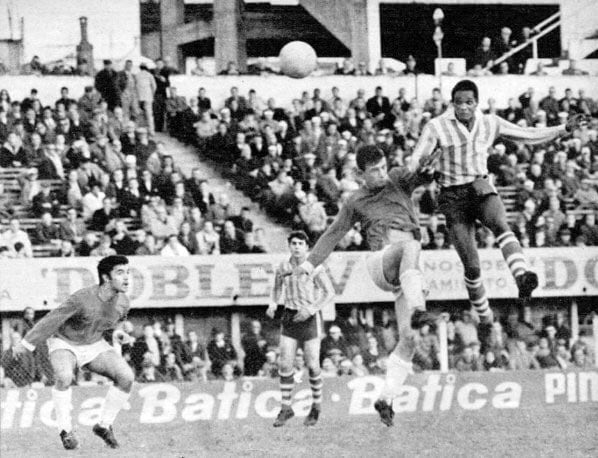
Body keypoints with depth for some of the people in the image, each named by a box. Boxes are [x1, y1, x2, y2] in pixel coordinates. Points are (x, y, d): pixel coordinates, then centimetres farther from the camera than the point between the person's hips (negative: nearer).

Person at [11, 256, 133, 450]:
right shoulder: (82, 299, -32)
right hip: (64, 343, -5)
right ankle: (66, 431, -18)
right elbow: (52, 320, -21)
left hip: (94, 346, 5)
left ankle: (104, 425, 0)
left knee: (126, 377, -17)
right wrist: (27, 344, -14)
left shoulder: (123, 303, -14)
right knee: (64, 377, -35)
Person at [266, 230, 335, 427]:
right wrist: (273, 304, 1)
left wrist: (311, 309, -19)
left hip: (309, 319, -4)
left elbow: (329, 292, -7)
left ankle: (316, 407, 18)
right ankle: (286, 408, 8)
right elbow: (277, 287, 21)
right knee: (285, 365, -3)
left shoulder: (315, 268, -11)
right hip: (289, 318, 4)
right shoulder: (283, 268, 2)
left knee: (312, 366, -1)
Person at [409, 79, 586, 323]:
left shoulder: (490, 123, 3)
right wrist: (424, 162, -40)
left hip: (481, 189, 1)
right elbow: (414, 164, -15)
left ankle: (523, 279, -56)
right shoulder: (435, 127, -8)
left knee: (500, 224, -35)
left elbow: (527, 135, 14)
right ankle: (484, 316, 17)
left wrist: (564, 129, 9)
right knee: (472, 266, -7)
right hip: (453, 197, -1)